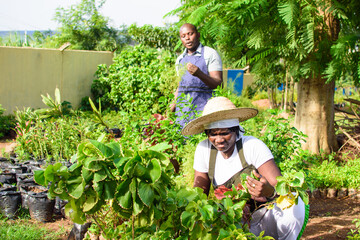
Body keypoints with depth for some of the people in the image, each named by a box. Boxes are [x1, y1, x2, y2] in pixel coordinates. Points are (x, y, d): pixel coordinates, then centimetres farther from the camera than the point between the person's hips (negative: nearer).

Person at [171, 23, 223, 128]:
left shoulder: (210, 54, -1)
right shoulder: (180, 59, 18)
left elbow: (218, 83, -10)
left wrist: (200, 74, -27)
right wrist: (174, 104, 12)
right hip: (182, 107, 5)